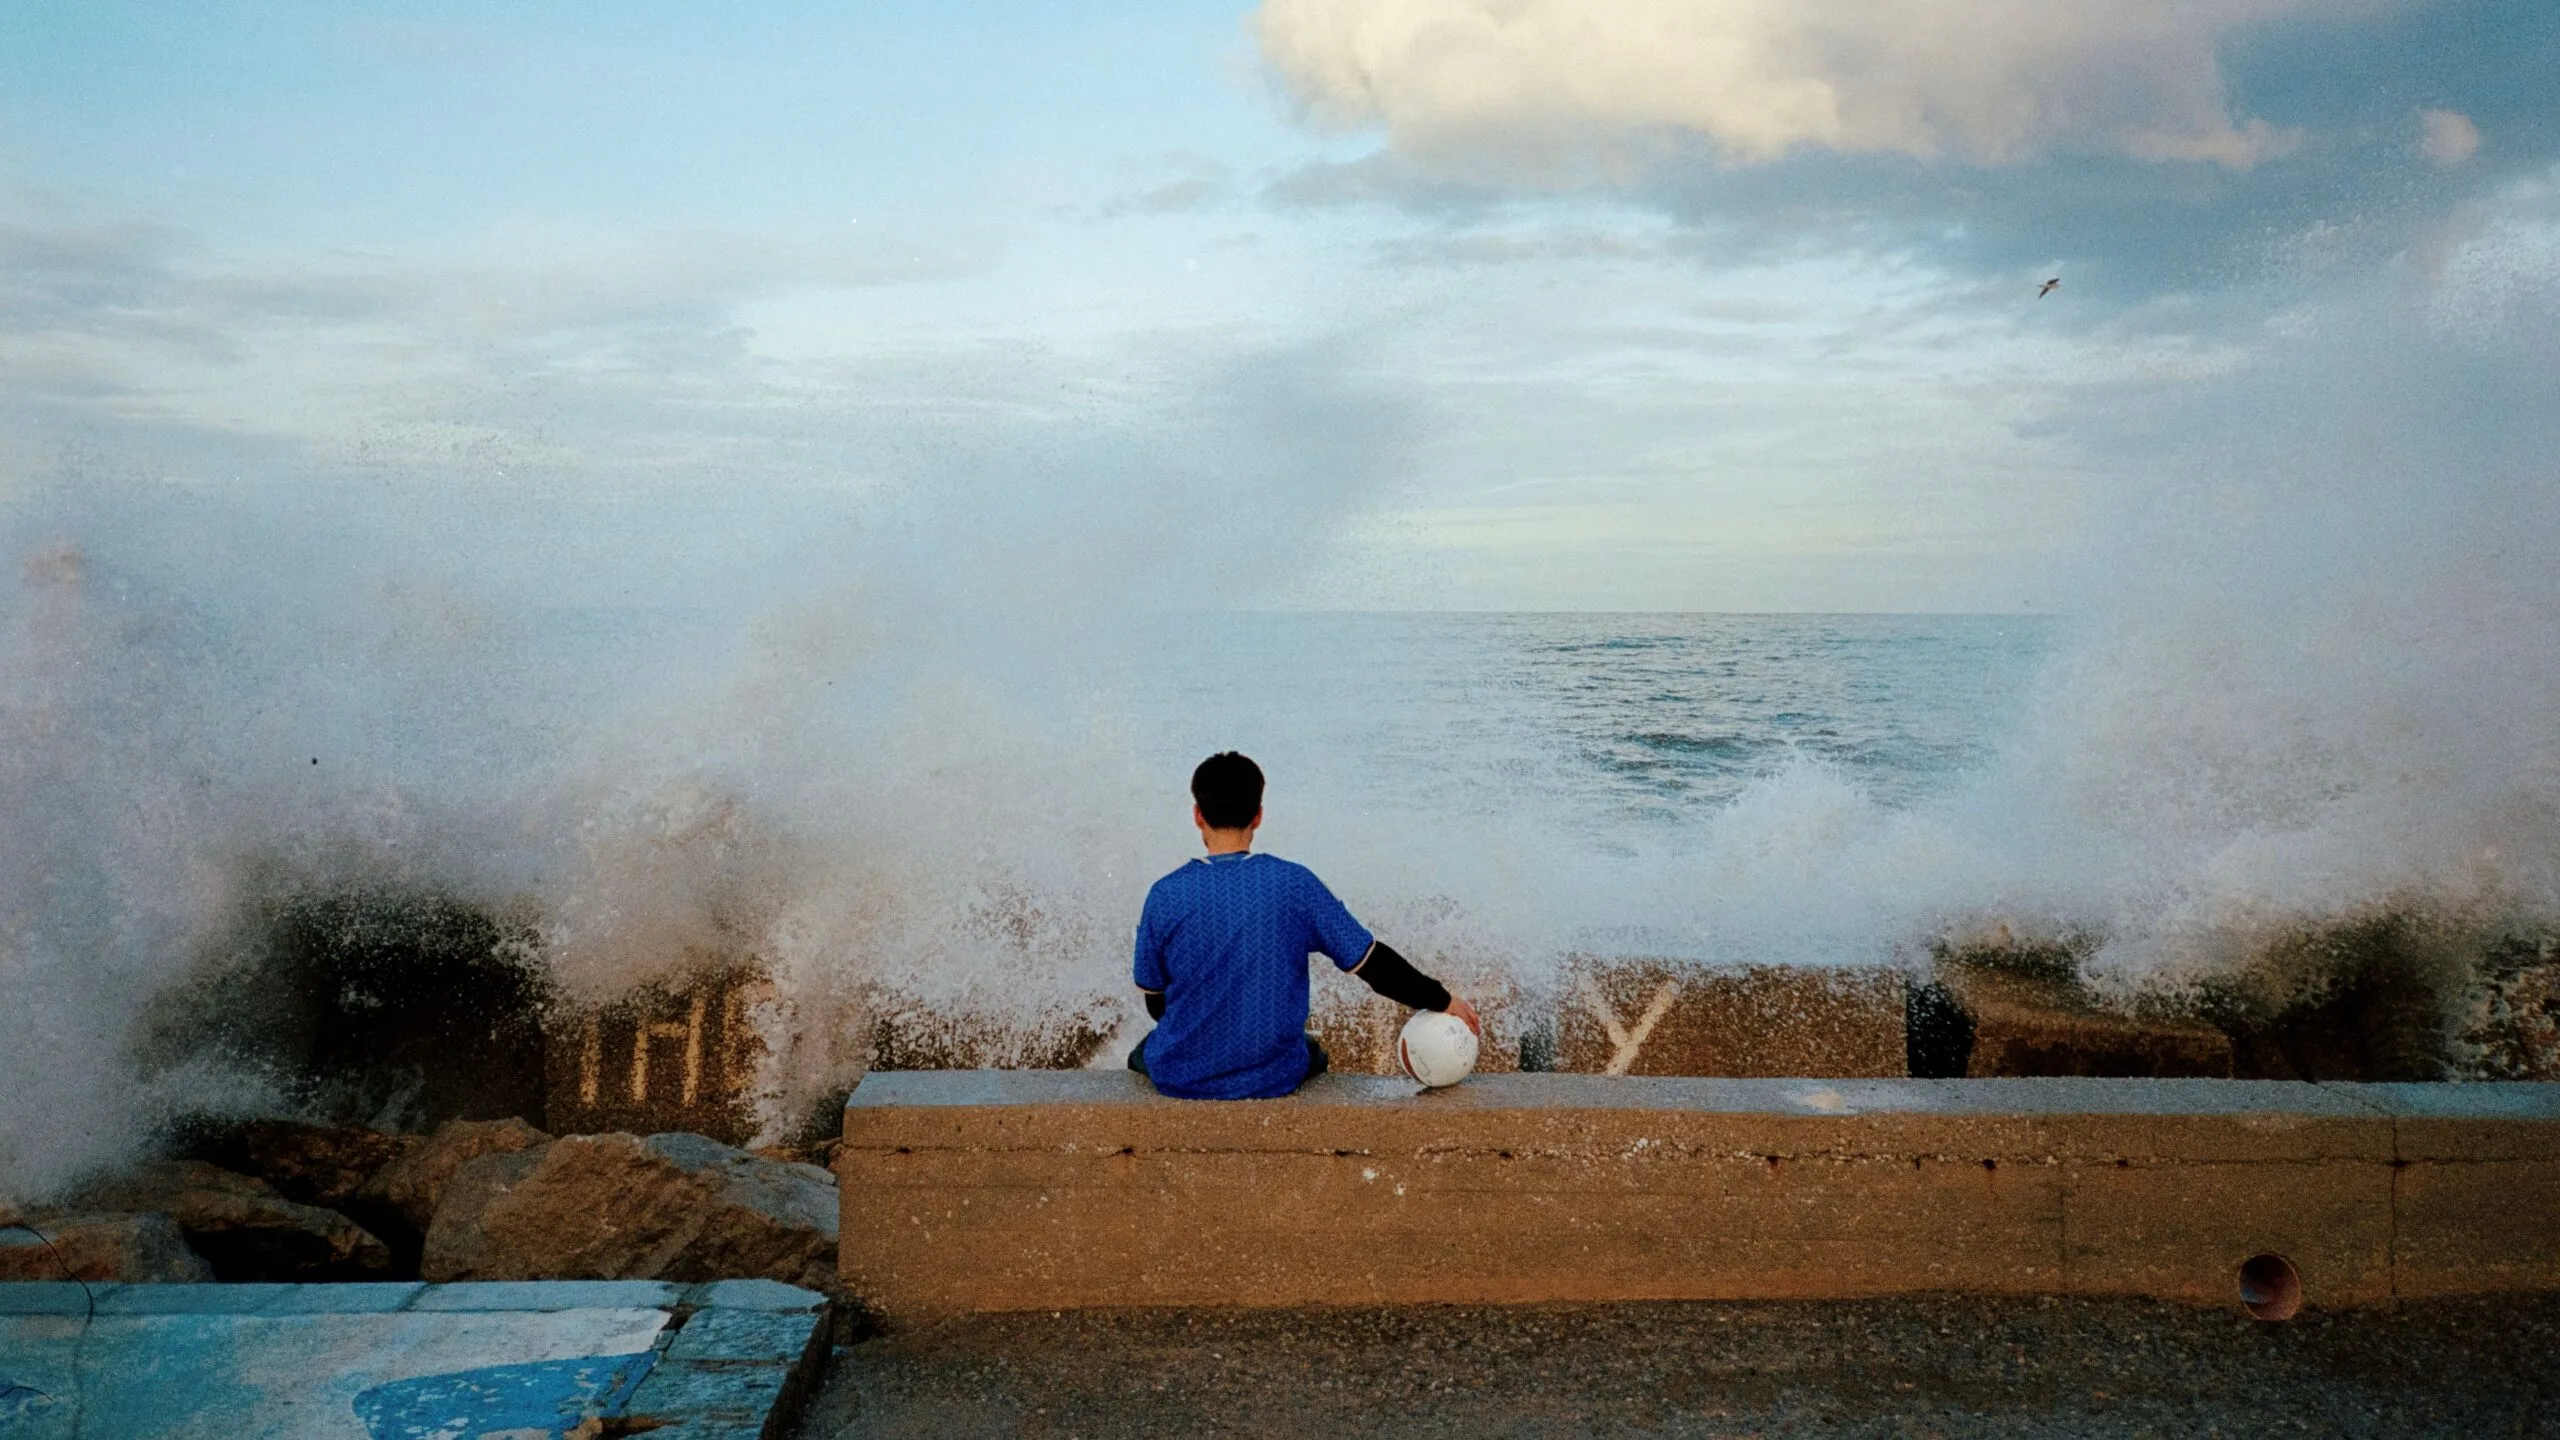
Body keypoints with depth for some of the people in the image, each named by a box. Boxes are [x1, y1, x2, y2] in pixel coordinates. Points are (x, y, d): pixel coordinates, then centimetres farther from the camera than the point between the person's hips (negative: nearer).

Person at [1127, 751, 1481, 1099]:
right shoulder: (1294, 883, -12)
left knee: (1145, 1052, 36)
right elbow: (1371, 962, -7)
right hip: (1274, 1079, 0)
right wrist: (1442, 1000, 7)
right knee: (1311, 1052, 36)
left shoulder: (1166, 895, -12)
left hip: (1180, 1078, 0)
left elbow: (1156, 1003, -1)